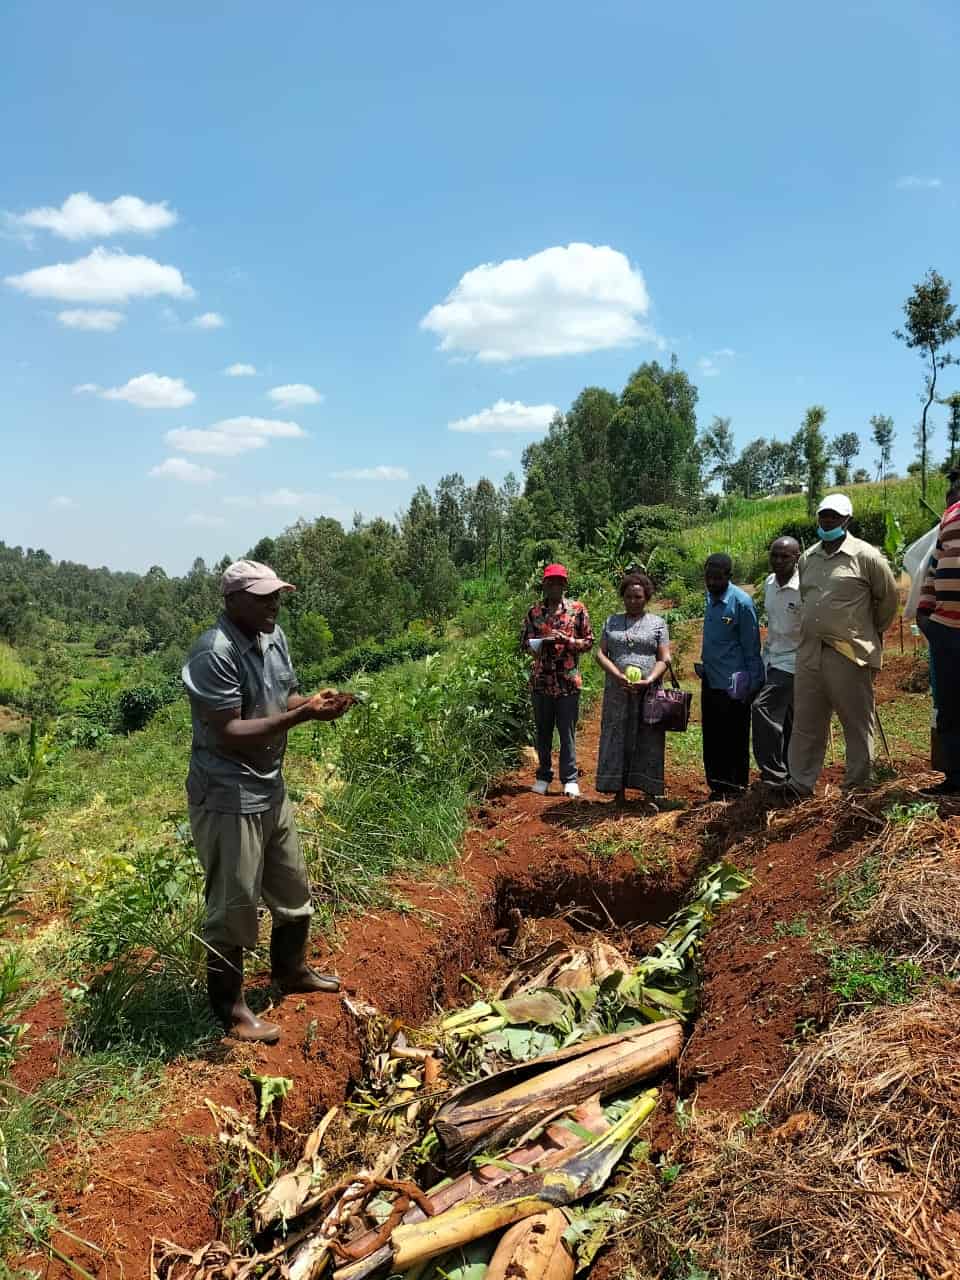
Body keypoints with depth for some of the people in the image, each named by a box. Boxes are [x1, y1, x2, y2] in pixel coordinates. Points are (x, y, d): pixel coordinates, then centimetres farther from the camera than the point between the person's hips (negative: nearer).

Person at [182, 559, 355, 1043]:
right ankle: (229, 1007, 23)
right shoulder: (214, 654, -24)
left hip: (271, 790, 9)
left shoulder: (272, 637, 3)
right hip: (228, 799, -9)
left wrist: (316, 701, -8)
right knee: (234, 905, 5)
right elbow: (230, 734, -27)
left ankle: (291, 971, 45)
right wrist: (304, 714, -30)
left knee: (293, 890, 22)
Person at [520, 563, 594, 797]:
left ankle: (570, 779, 12)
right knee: (543, 731, 10)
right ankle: (543, 776, 22)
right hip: (540, 680, 2)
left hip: (568, 681, -2)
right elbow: (524, 642, 11)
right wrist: (537, 644, -11)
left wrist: (567, 640, -14)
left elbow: (588, 642, 3)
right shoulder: (534, 612, 6)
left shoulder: (577, 609, 1)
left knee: (567, 731, 3)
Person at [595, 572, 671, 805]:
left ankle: (651, 794, 7)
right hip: (617, 692, 2)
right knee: (616, 740, 1)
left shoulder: (657, 623, 8)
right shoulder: (612, 621, 13)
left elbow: (664, 659, 1)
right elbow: (601, 653, 5)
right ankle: (619, 793, 8)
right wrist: (619, 676, -12)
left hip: (648, 693, -2)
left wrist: (648, 681, -16)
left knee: (648, 742, 0)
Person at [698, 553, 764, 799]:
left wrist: (752, 685, -11)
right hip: (710, 681, 7)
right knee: (712, 740, 13)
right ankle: (717, 789, 23)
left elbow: (751, 647, -12)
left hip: (732, 685, -7)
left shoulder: (741, 603, -14)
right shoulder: (710, 598, 8)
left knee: (734, 742, 3)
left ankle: (735, 791, 13)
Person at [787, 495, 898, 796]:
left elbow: (888, 597, 4)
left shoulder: (865, 556, -5)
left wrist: (871, 632, 12)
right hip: (809, 654, 6)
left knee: (857, 724, 4)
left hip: (850, 655, -5)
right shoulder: (807, 558, 12)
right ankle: (800, 783, 14)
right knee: (806, 723, 8)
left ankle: (857, 787, 14)